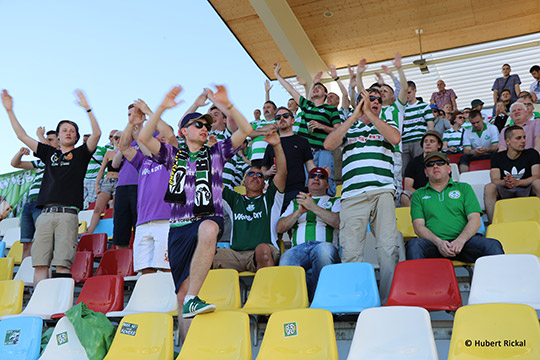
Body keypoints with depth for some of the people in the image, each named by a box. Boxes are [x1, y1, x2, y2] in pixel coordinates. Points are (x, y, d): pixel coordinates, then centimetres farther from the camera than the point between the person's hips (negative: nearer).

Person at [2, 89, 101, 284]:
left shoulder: (80, 153, 14)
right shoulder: (49, 153, 23)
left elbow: (97, 134, -1)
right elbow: (22, 136, 26)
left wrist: (87, 108, -8)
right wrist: (9, 110, 24)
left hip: (68, 214, -4)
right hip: (46, 213, 4)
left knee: (62, 264, -11)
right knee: (40, 263, -3)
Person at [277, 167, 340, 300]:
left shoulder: (335, 202, 25)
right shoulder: (295, 202, 32)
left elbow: (339, 223, 2)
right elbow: (280, 228, 18)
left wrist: (313, 207, -4)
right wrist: (300, 211, 3)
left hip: (324, 245, -1)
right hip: (299, 248, 1)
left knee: (324, 249, -40)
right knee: (286, 258, -36)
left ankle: (315, 298, -26)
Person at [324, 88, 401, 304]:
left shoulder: (387, 124, 24)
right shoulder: (348, 126, 24)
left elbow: (395, 138, -1)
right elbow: (328, 145, 3)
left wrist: (369, 113, 2)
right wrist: (354, 116, 4)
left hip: (382, 191, 0)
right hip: (352, 194, 0)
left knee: (388, 248, -9)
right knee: (350, 251, -7)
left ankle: (389, 300, -2)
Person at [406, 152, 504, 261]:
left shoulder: (464, 188, 20)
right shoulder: (418, 194, 19)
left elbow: (475, 220, 7)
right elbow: (418, 226, 6)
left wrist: (460, 240, -13)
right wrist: (438, 242, -14)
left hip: (464, 241, 1)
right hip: (433, 243, -1)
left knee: (492, 245, -29)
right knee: (414, 245, -34)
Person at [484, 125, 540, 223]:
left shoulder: (532, 154, 4)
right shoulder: (497, 157, 5)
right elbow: (495, 180, -8)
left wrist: (517, 182, -29)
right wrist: (505, 182, -33)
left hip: (526, 191, 0)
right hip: (505, 193, 0)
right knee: (489, 187, -28)